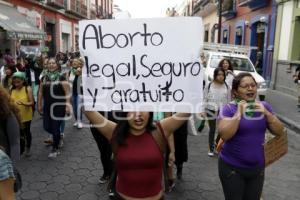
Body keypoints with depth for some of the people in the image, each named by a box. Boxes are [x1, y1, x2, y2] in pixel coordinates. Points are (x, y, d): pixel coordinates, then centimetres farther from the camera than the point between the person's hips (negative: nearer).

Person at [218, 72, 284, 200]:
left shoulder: (264, 106, 0)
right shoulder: (229, 108, -12)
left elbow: (279, 132, -2)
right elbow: (224, 135, -22)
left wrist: (267, 113, -16)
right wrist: (239, 113, -26)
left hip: (257, 167, 4)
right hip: (232, 167, -4)